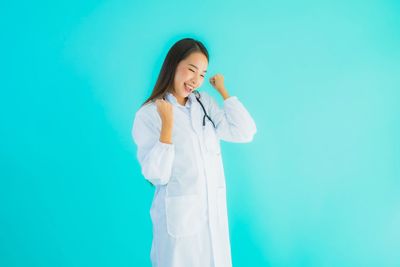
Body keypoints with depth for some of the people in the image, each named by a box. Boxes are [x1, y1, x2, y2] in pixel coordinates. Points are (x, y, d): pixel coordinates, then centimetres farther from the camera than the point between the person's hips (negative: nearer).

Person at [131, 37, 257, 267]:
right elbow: (157, 175, -14)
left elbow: (245, 133, -5)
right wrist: (167, 123, -21)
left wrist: (222, 90, 0)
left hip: (214, 211, 5)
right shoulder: (148, 114, -8)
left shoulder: (205, 102, 5)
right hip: (178, 214, -4)